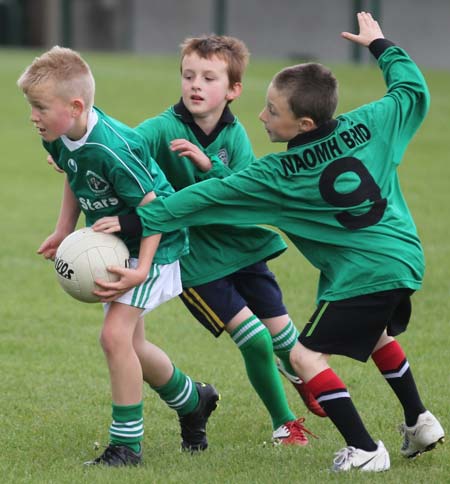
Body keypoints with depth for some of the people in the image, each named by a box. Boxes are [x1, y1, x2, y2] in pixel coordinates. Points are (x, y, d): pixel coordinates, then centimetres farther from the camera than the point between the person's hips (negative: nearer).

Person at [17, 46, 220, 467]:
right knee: (129, 344, 16)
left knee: (115, 335, -19)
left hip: (151, 244, -9)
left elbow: (151, 207, -28)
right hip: (114, 245, 9)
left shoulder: (112, 148, -34)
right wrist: (64, 230, 9)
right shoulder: (60, 137, -9)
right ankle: (192, 401, 42)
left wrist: (143, 267, -34)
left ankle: (126, 444, -9)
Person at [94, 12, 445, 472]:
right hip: (405, 259, 8)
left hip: (362, 275, -8)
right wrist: (380, 44, 26)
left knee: (307, 356, -2)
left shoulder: (277, 175, -13)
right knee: (375, 333, 34)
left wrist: (139, 219, -8)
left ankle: (364, 450, -4)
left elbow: (207, 198, -11)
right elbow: (414, 91, 13)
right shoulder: (369, 124, -2)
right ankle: (420, 424, 41)